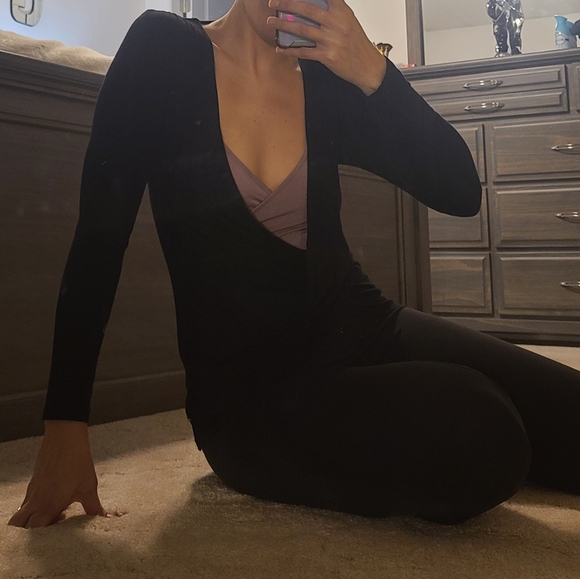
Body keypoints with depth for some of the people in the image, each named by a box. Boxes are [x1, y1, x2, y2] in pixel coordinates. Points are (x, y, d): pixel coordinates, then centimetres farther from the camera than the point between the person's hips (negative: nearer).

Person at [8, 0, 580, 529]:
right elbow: (99, 236, -6)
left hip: (362, 327, 5)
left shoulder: (328, 80, 6)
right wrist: (65, 428, -8)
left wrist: (373, 72, -15)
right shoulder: (164, 48, -3)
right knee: (479, 441, -28)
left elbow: (461, 192, -1)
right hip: (248, 392, -4)